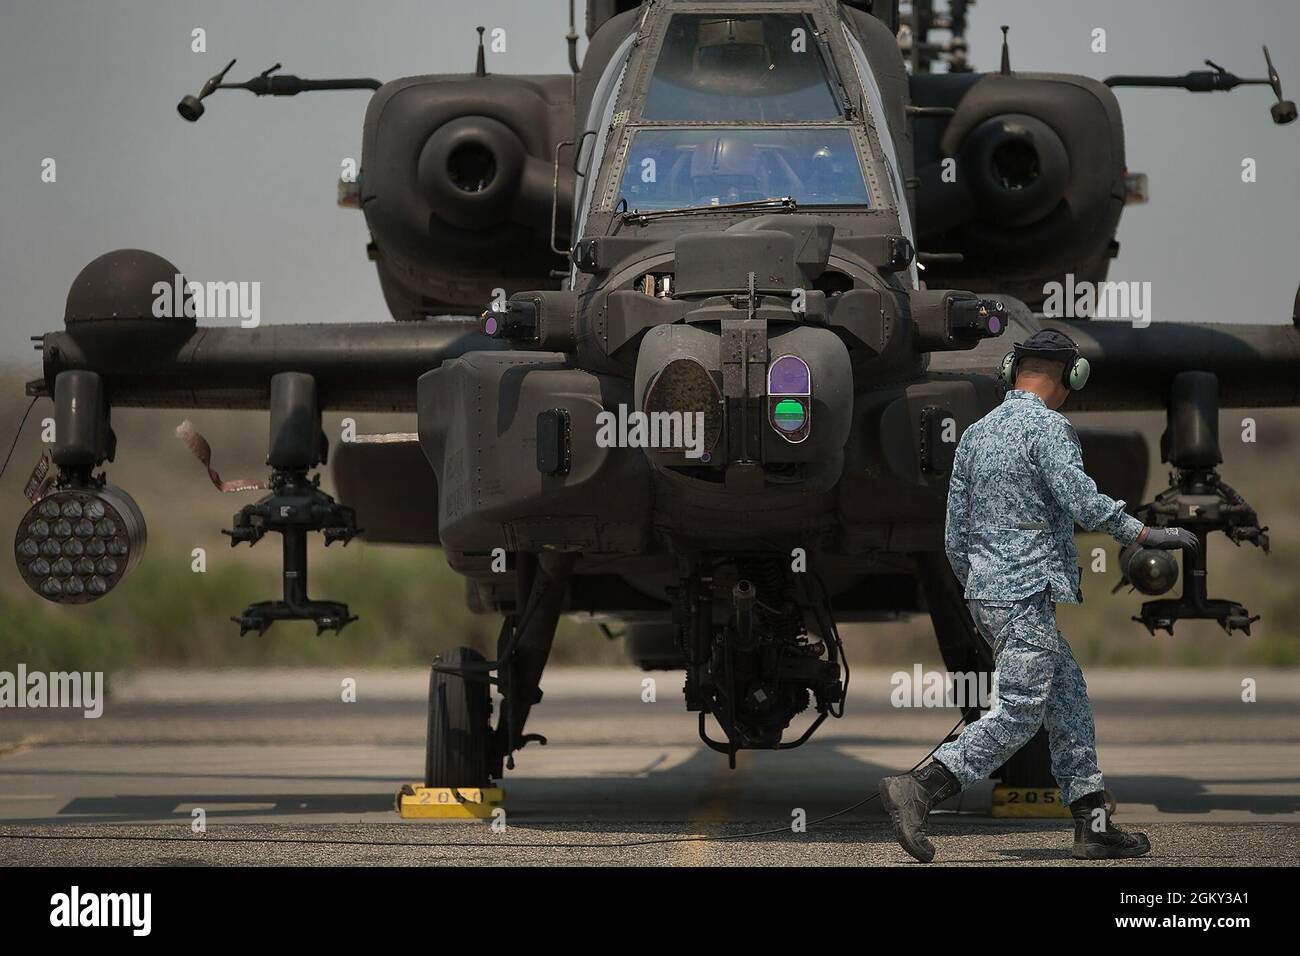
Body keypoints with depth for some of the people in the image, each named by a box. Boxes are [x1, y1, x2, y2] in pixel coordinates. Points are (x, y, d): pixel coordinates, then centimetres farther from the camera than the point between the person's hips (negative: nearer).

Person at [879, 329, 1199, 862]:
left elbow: (955, 536, 15)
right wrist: (1146, 535, -15)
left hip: (984, 594, 9)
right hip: (1027, 593, -9)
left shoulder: (976, 434, 14)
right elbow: (1083, 501, -22)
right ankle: (918, 791, -17)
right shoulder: (1048, 427, -10)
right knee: (1017, 717, -9)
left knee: (1069, 700, 12)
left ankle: (1093, 824, 10)